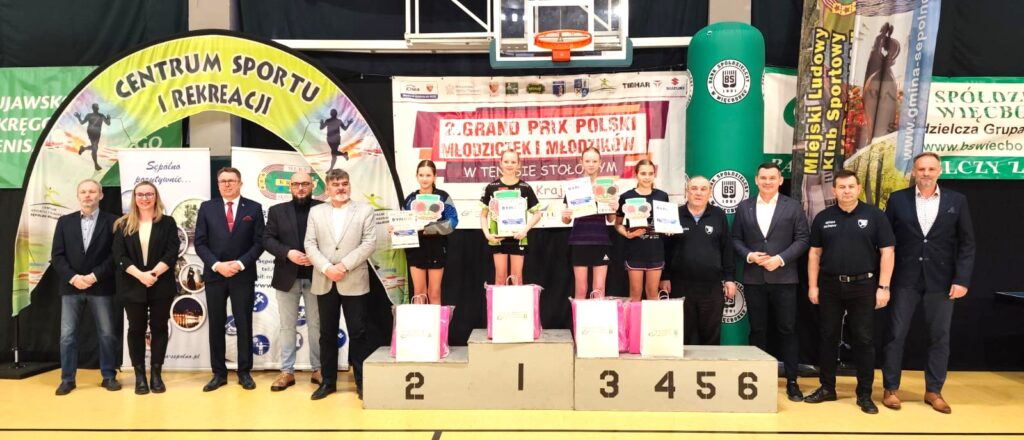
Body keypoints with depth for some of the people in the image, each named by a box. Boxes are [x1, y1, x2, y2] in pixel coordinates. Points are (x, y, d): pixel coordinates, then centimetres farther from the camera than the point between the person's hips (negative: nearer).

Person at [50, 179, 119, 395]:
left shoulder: (112, 221, 1)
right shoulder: (65, 221, 9)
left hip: (101, 287, -2)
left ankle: (109, 376, 14)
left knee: (107, 334, 3)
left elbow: (116, 254, -5)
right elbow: (56, 255, 4)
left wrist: (95, 276, -14)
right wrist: (73, 277, -11)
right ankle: (67, 379, 13)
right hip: (71, 286, 2)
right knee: (67, 335, 4)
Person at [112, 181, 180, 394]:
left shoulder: (167, 222, 3)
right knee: (136, 329, 6)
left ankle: (156, 374, 12)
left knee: (159, 328, 4)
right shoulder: (123, 225, 5)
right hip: (133, 287, 1)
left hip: (161, 286, -1)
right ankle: (139, 375, 13)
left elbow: (172, 252, -5)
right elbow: (119, 256, -3)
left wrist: (154, 273, -18)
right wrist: (140, 275, -17)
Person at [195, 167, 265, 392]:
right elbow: (200, 243, 1)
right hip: (214, 274, 1)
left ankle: (245, 372, 13)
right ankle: (219, 373, 16)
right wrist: (217, 265, -12)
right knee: (216, 325, 7)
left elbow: (259, 242, -1)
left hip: (243, 275, -1)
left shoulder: (254, 208, 3)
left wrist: (240, 263, -13)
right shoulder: (207, 208, 6)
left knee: (244, 324, 4)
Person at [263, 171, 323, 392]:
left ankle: (318, 369, 18)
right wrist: (288, 253, -16)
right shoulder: (277, 211, 7)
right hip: (287, 277, 1)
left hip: (315, 277, -1)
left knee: (316, 325, 7)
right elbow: (267, 239, 0)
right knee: (286, 326, 7)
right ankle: (287, 371, 15)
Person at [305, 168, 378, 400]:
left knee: (358, 333, 1)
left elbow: (369, 243, -5)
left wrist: (344, 265, -14)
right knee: (327, 333, 9)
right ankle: (328, 381, 19)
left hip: (354, 282, -2)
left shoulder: (365, 210, 4)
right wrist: (326, 268, -12)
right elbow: (310, 245, 3)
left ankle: (362, 382, 11)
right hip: (324, 282, 2)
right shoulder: (316, 212, 11)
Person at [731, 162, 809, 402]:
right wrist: (749, 255, -10)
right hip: (754, 278, 2)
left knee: (787, 330, 2)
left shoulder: (792, 206, 3)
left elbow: (802, 238, -2)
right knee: (757, 330, 8)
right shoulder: (744, 207, 8)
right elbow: (736, 239, 8)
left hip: (783, 278, -1)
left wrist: (781, 259, -14)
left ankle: (791, 381, 11)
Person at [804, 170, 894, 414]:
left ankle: (864, 394, 14)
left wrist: (883, 287, -9)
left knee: (863, 340, 3)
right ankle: (827, 388, 20)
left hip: (863, 286, -2)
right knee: (828, 337, 8)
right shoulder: (823, 218, 5)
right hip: (830, 285, 2)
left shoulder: (874, 216, -1)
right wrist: (813, 285, 2)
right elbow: (814, 253, 8)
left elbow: (886, 252, -3)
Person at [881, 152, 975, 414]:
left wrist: (962, 279, -6)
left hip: (941, 280, 1)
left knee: (940, 337, 7)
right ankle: (890, 388, 14)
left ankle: (934, 391, 20)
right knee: (896, 334, 3)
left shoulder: (957, 201, 3)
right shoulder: (898, 199, 2)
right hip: (905, 279, -1)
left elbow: (967, 243, 2)